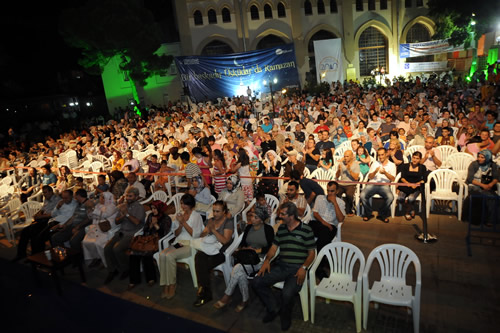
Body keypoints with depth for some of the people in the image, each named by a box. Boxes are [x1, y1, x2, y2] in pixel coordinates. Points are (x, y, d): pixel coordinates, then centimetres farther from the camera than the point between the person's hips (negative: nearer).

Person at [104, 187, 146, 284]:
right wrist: (122, 216, -7)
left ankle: (125, 270, -2)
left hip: (132, 234, -6)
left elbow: (137, 222, -18)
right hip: (121, 232, 6)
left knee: (117, 248, -27)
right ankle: (112, 270, 4)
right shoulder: (123, 206, 16)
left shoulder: (139, 207, -2)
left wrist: (127, 214, -19)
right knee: (107, 248, -17)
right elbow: (116, 221, 13)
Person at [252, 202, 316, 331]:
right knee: (256, 283, -13)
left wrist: (303, 267, -16)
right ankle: (273, 309, 11)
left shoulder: (306, 230, -2)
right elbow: (274, 247, 15)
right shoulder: (281, 228, 13)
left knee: (287, 293, -31)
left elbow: (311, 253, -1)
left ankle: (285, 316, 5)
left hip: (297, 268, -5)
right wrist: (267, 260, -3)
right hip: (280, 266, 5)